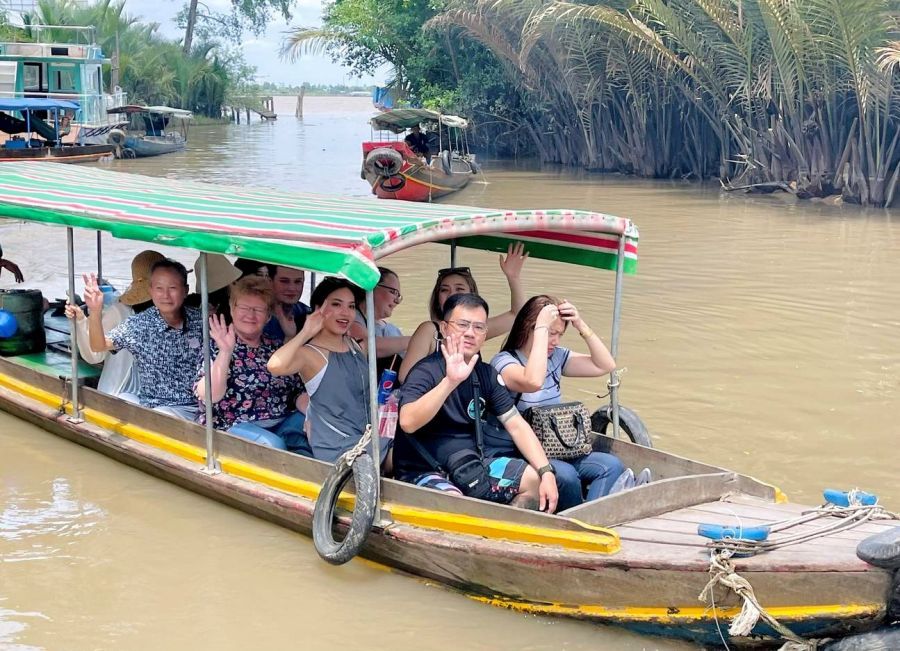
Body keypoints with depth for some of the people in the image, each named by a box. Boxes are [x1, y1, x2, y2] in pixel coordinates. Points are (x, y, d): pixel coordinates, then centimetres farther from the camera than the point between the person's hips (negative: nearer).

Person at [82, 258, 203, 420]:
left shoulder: (200, 321, -2)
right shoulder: (138, 325, -1)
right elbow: (99, 346, -9)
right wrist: (95, 312, -26)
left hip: (189, 408, -2)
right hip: (147, 404, 3)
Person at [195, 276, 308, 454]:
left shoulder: (277, 347, 15)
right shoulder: (217, 347, 2)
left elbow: (298, 393, 13)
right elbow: (208, 396, -14)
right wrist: (225, 351, -22)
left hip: (282, 425, 5)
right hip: (232, 427, -5)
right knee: (271, 444, -33)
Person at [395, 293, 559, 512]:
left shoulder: (485, 374, 7)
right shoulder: (426, 371, -15)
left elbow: (516, 425, 5)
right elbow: (408, 422, -32)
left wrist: (546, 472, -8)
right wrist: (450, 381, -41)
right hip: (424, 471, -7)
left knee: (534, 479, -3)